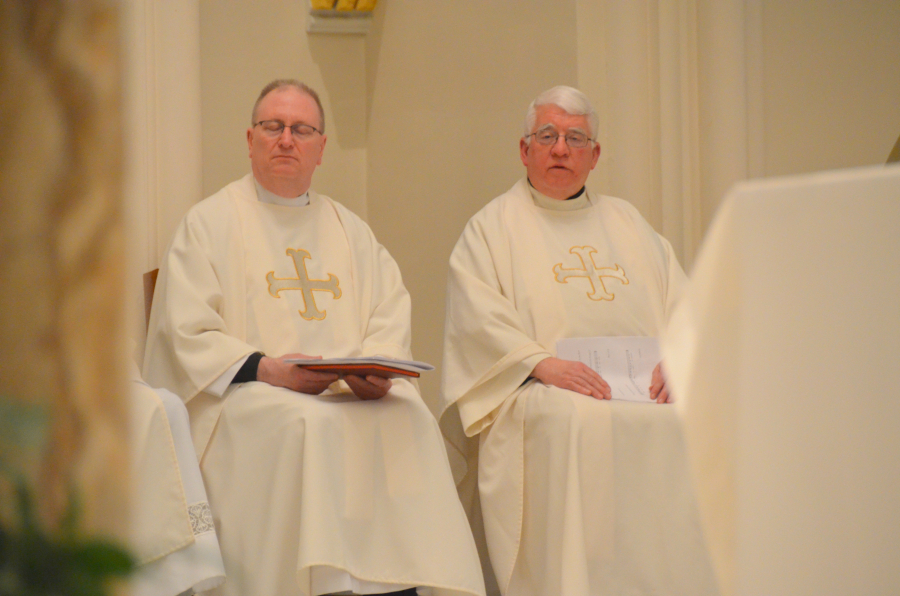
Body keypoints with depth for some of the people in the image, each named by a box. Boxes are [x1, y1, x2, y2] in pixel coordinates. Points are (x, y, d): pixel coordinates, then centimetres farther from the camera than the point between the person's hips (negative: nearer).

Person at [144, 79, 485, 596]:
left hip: (356, 392, 4)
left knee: (410, 418, -26)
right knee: (309, 425, -34)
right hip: (248, 396, -4)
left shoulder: (349, 228, 23)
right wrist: (268, 369, -16)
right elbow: (188, 335, -2)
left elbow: (390, 316, 12)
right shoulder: (210, 223, 9)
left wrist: (376, 368, -10)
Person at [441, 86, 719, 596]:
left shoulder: (627, 222, 25)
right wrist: (541, 362, -19)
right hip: (544, 396, -3)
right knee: (576, 425, -36)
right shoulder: (492, 228, 12)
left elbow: (679, 303, 16)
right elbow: (479, 319, -3)